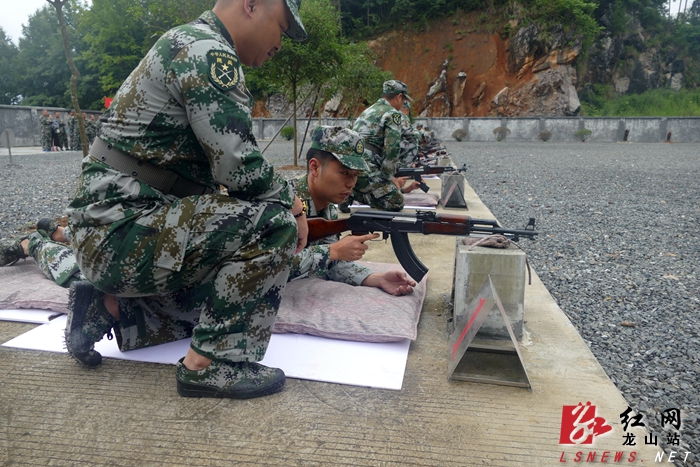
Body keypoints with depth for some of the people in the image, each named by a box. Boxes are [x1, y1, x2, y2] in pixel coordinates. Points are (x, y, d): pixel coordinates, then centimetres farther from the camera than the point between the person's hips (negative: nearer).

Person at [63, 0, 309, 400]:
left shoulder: (188, 46, 18)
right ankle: (209, 363, -12)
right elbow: (240, 168, -23)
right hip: (120, 232, -10)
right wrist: (290, 204, -5)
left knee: (224, 297, 24)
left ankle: (105, 308, 16)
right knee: (274, 224, -21)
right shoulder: (206, 50, -15)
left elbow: (218, 168, 20)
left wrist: (282, 197, 13)